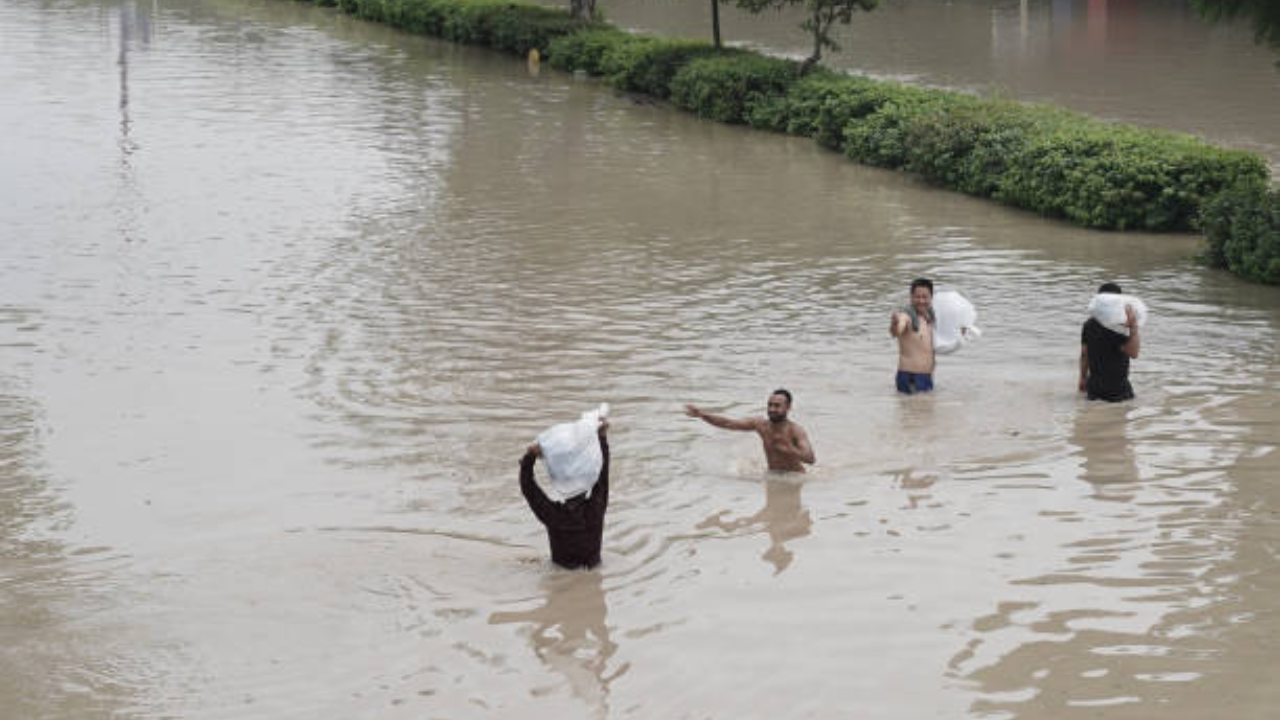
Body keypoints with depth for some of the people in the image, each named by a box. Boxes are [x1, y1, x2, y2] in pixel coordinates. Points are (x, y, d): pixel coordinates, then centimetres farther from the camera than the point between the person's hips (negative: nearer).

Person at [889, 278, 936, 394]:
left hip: (928, 377, 8)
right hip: (909, 377, -8)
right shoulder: (906, 316, -13)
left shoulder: (930, 317, 11)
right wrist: (894, 324, -60)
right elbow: (895, 332, -36)